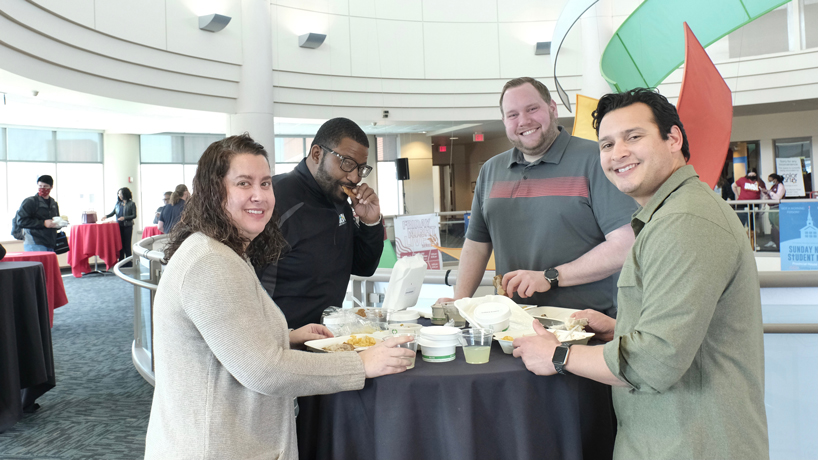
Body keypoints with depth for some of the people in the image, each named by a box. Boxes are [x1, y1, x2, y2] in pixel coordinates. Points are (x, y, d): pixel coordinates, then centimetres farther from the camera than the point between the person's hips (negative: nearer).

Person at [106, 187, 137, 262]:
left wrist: (124, 218, -17)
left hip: (127, 226, -4)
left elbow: (134, 215, -5)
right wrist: (106, 216, -9)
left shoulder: (132, 204, -1)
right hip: (119, 226, 4)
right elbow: (113, 212, 9)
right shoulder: (118, 204, 11)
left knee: (127, 244, -2)